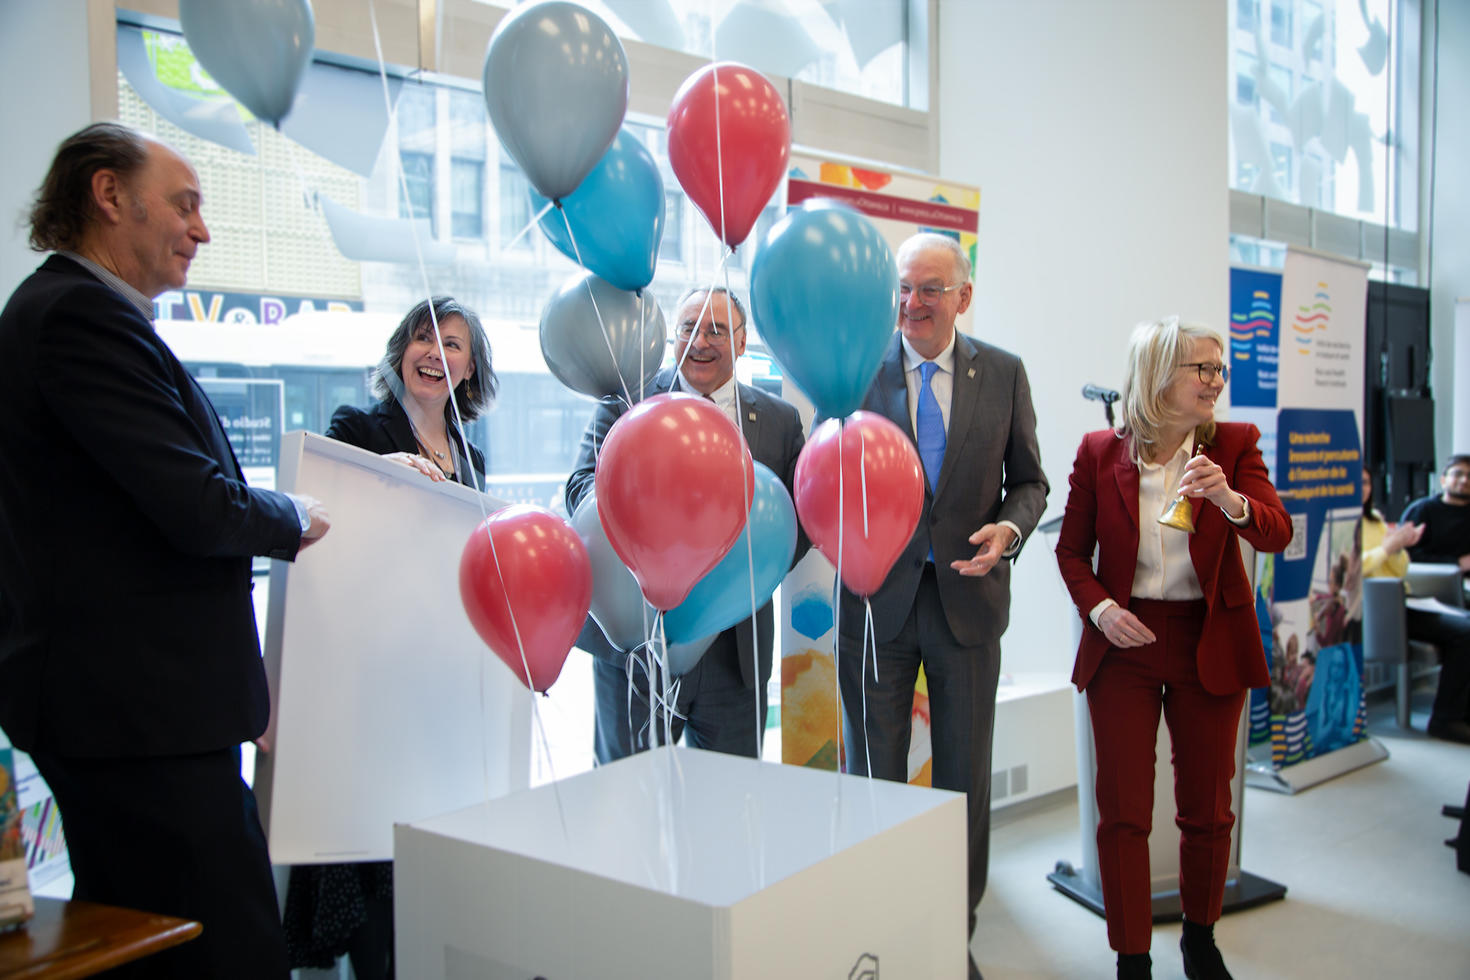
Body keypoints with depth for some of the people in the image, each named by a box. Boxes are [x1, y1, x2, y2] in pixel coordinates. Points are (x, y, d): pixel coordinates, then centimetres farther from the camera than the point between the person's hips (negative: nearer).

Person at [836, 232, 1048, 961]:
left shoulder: (1004, 373, 2)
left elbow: (1028, 480, 7)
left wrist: (1009, 529, -13)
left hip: (968, 598, 1)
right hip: (878, 597, -1)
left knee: (966, 775, 13)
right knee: (872, 774, 9)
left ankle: (957, 928, 31)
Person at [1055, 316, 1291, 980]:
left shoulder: (1234, 445, -1)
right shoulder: (1100, 452, -3)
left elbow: (1276, 533, -12)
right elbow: (1072, 550, 5)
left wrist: (1229, 500, -32)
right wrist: (1099, 608, -13)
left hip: (1209, 646, 1)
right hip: (1123, 645, -1)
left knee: (1207, 808, 13)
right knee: (1123, 813, 0)